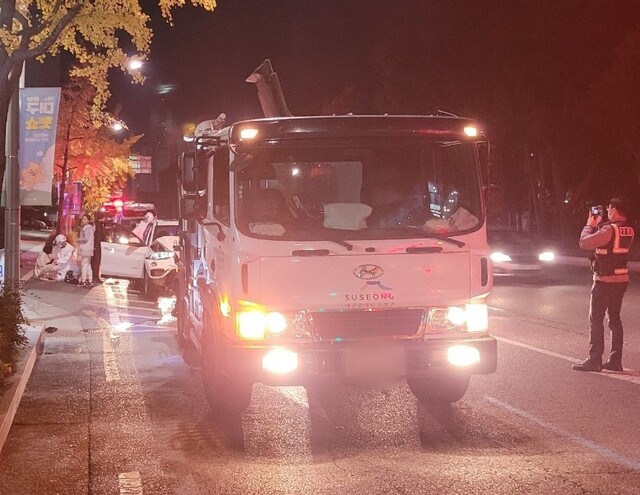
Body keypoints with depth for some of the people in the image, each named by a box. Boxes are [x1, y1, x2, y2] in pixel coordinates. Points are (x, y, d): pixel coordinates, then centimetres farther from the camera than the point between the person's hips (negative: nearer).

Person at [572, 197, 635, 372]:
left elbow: (584, 242, -18)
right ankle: (615, 360, 13)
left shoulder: (609, 229, -20)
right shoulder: (628, 231, 5)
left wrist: (590, 225, -2)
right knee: (614, 318, 12)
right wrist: (598, 225, 11)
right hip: (621, 279, 8)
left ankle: (594, 361, -3)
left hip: (605, 280, -8)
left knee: (596, 320, -2)